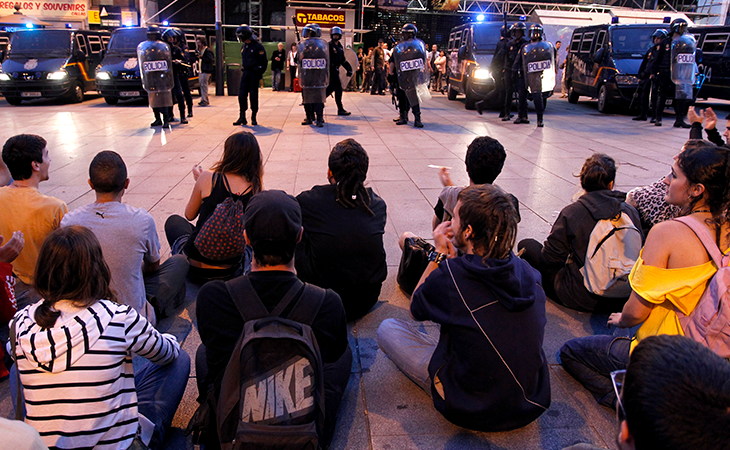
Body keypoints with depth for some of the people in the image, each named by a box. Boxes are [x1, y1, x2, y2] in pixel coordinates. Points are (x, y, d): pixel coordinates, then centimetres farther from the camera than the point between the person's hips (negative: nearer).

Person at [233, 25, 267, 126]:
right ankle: (242, 117, 1)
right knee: (242, 94, -2)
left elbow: (264, 61, -7)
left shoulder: (257, 46, -8)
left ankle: (253, 118, 9)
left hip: (254, 73, -6)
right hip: (245, 73, 6)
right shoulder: (243, 47, 13)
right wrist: (243, 71, 16)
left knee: (253, 95, -1)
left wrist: (260, 74, -8)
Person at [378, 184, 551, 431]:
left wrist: (439, 253, 1)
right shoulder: (525, 270, -7)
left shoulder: (449, 276, -24)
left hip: (474, 411, -6)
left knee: (387, 328, 6)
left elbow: (416, 309, -1)